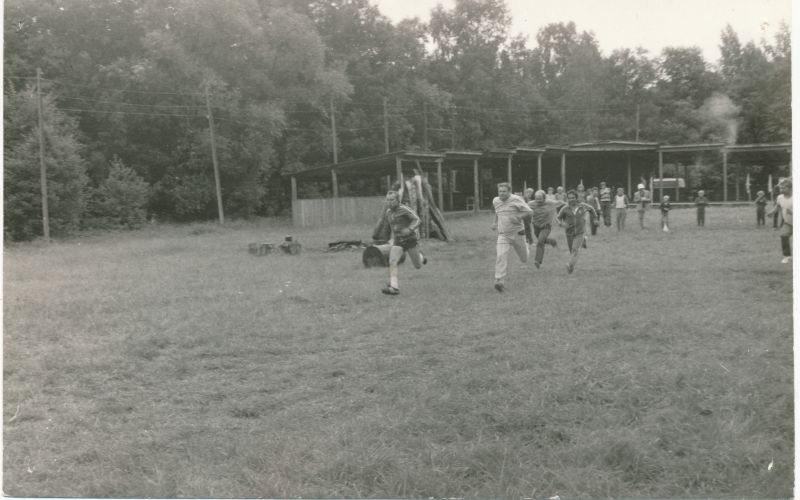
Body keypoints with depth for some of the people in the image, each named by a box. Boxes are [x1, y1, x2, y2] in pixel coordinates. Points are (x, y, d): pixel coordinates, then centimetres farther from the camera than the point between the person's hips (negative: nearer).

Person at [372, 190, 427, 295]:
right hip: (398, 242, 4)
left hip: (411, 240, -4)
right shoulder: (388, 212, 5)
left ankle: (420, 257, 48)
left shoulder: (404, 209, -15)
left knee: (418, 266, 12)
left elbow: (416, 220, -24)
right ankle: (393, 287, -29)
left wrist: (409, 229, -41)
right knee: (392, 262, -21)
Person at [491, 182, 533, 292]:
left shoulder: (516, 200, -9)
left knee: (524, 259, 14)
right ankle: (500, 281, -24)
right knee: (501, 256, -20)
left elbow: (530, 212, -9)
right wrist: (495, 223, 22)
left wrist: (518, 216, -23)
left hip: (516, 233, -2)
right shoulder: (495, 201, 6)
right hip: (502, 235, 2)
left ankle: (526, 251, 51)